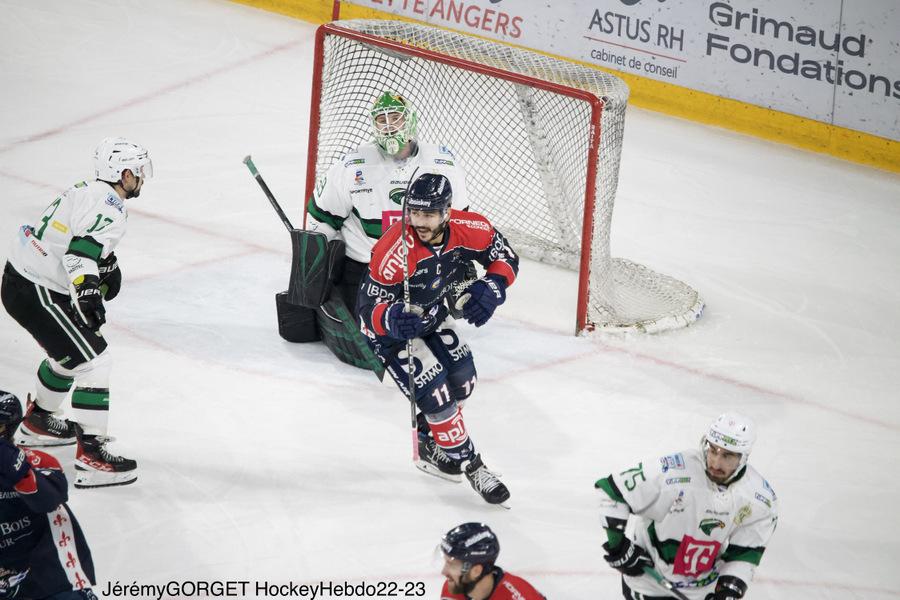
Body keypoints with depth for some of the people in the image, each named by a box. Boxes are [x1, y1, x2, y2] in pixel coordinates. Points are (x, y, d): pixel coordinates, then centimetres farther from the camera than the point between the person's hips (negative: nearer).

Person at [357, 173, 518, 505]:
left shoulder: (469, 229, -23)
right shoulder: (394, 250, -38)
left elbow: (506, 257, -6)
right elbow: (369, 307, -30)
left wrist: (492, 288, -26)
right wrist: (392, 319, -52)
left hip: (431, 313, 6)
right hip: (390, 326, -6)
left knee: (462, 379, 6)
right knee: (434, 390, -15)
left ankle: (430, 446, 31)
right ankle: (469, 464, 3)